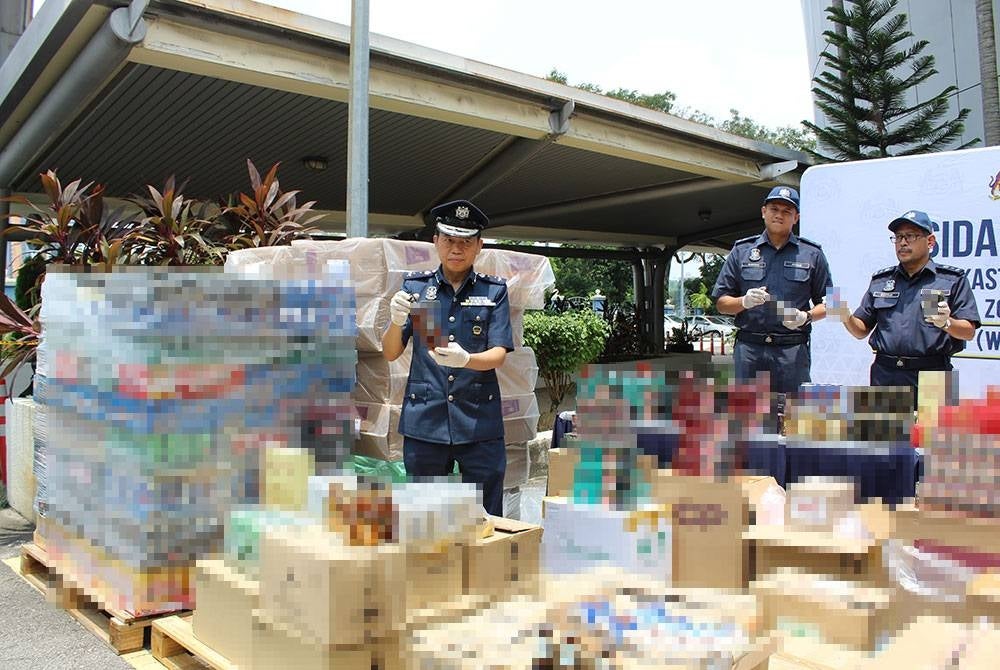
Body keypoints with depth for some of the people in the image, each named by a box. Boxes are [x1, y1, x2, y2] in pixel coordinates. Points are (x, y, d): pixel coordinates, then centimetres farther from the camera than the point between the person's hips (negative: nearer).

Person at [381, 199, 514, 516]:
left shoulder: (494, 291, 3)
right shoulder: (414, 287, 6)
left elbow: (498, 355, -6)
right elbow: (390, 354, 4)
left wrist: (464, 360, -27)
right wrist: (396, 322, -18)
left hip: (480, 422, -1)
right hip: (424, 422, 1)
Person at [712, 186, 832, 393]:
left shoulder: (812, 255, 12)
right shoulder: (741, 251, 12)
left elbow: (826, 303, 12)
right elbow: (721, 303, 11)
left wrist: (807, 316, -8)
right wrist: (744, 301, -9)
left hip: (793, 351, 0)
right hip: (749, 349, 1)